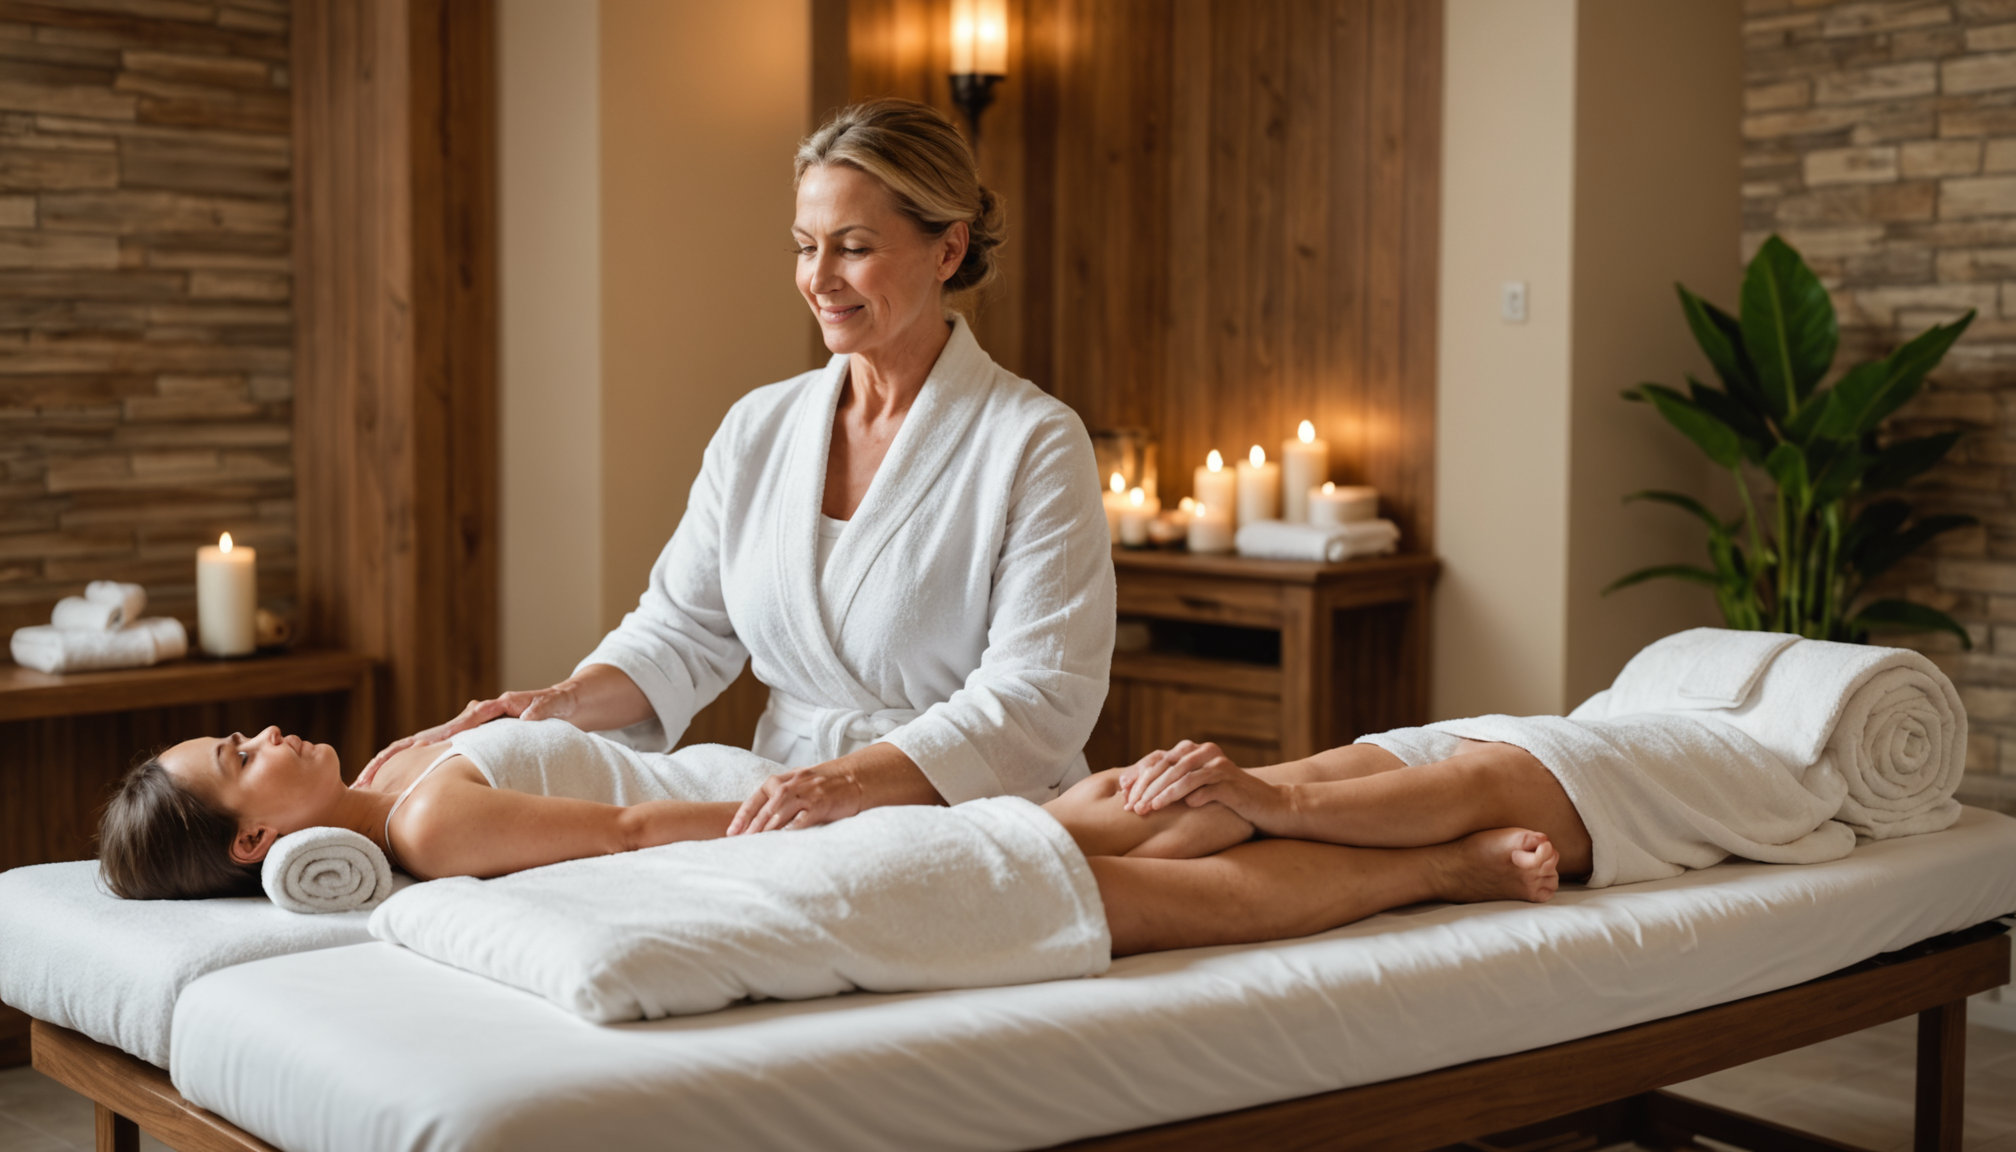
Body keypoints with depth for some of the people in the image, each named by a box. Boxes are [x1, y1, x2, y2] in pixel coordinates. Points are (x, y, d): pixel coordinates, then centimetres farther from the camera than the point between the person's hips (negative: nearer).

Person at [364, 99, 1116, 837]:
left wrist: (851, 780, -28)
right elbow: (682, 631, 13)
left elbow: (1038, 696, -15)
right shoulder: (758, 430, 13)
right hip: (788, 845, 5)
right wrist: (566, 703, -7)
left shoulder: (1033, 446, -6)